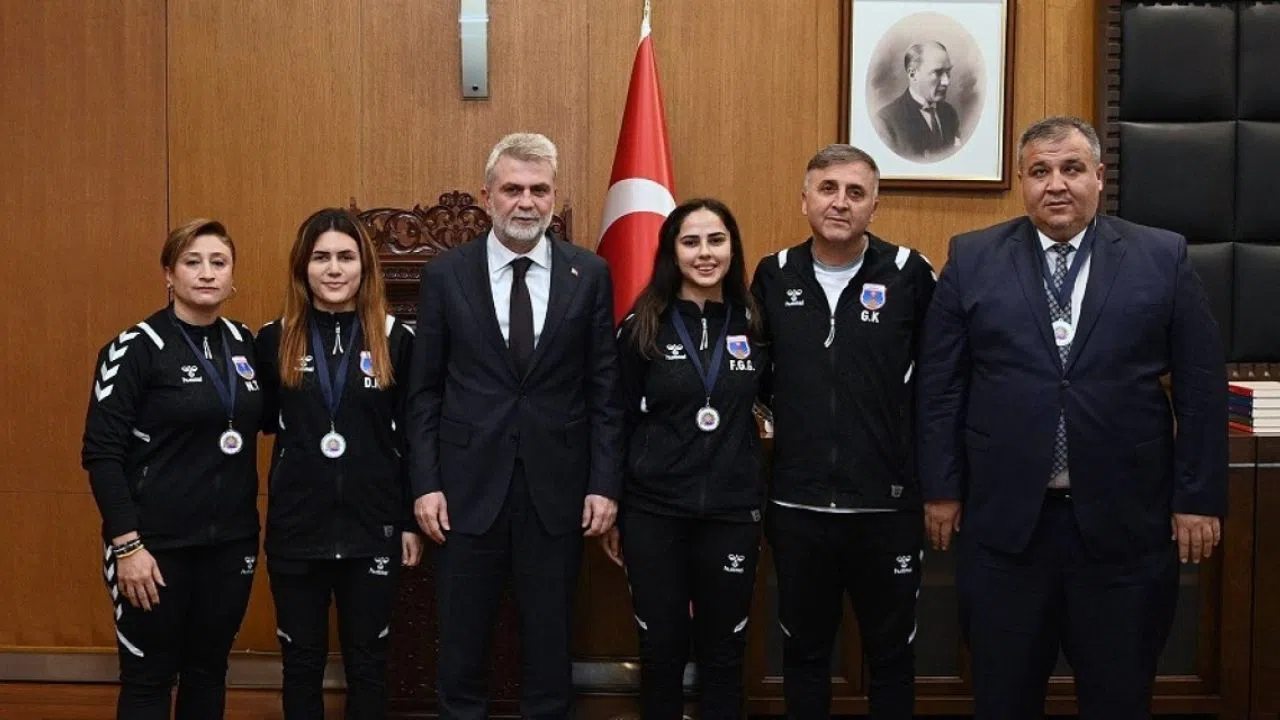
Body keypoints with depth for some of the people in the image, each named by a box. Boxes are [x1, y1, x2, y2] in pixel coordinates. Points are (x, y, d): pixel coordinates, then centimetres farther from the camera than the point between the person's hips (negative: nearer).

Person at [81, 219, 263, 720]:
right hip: (158, 544, -5)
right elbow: (101, 453, -11)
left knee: (209, 669, 15)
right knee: (148, 677, 6)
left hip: (231, 540, 5)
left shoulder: (244, 343, 6)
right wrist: (126, 543, -16)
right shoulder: (136, 348, -10)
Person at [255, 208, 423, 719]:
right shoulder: (275, 339, 1)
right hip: (296, 528, 1)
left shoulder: (397, 340, -2)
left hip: (372, 528, -1)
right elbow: (265, 421, 12)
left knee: (367, 662, 12)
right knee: (301, 662, 13)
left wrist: (412, 521, 0)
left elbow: (411, 437, 0)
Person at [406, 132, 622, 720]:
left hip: (557, 487, 0)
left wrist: (605, 483, -3)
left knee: (550, 637, 12)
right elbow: (425, 390, 2)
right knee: (462, 639, 11)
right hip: (468, 484, 0)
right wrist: (425, 483, -4)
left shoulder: (589, 274, 1)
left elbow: (604, 389, 1)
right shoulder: (446, 274, 0)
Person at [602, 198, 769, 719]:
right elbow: (618, 421, 0)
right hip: (653, 512, -1)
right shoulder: (644, 326, -4)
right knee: (661, 649, 9)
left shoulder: (755, 323, 2)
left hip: (733, 512, 2)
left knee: (723, 652, 11)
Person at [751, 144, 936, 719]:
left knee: (892, 654, 14)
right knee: (803, 651, 17)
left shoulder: (909, 274, -6)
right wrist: (788, 417, 5)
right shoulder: (774, 275, 1)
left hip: (886, 505, -2)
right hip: (796, 505, 2)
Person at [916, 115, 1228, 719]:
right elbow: (940, 383, 4)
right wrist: (941, 488, 1)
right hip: (1004, 519, 0)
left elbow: (1202, 385, 3)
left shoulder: (1162, 257, 2)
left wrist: (1199, 498, 0)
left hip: (1124, 521, 0)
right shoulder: (972, 259, 3)